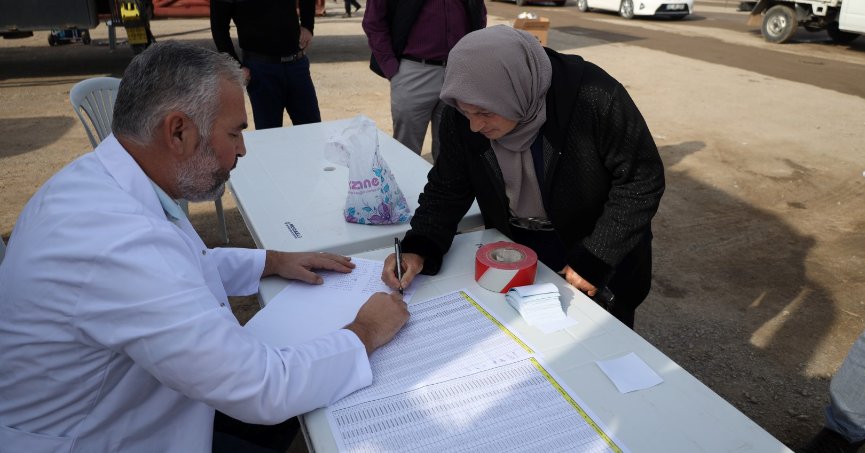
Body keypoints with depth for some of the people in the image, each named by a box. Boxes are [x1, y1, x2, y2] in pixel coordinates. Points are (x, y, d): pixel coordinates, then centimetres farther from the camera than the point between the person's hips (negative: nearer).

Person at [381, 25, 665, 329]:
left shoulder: (593, 98, -31)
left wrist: (594, 260, -22)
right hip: (512, 249, 3)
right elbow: (448, 189, -8)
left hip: (598, 254, -2)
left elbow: (641, 181, -21)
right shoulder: (460, 113, -18)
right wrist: (419, 249, -25)